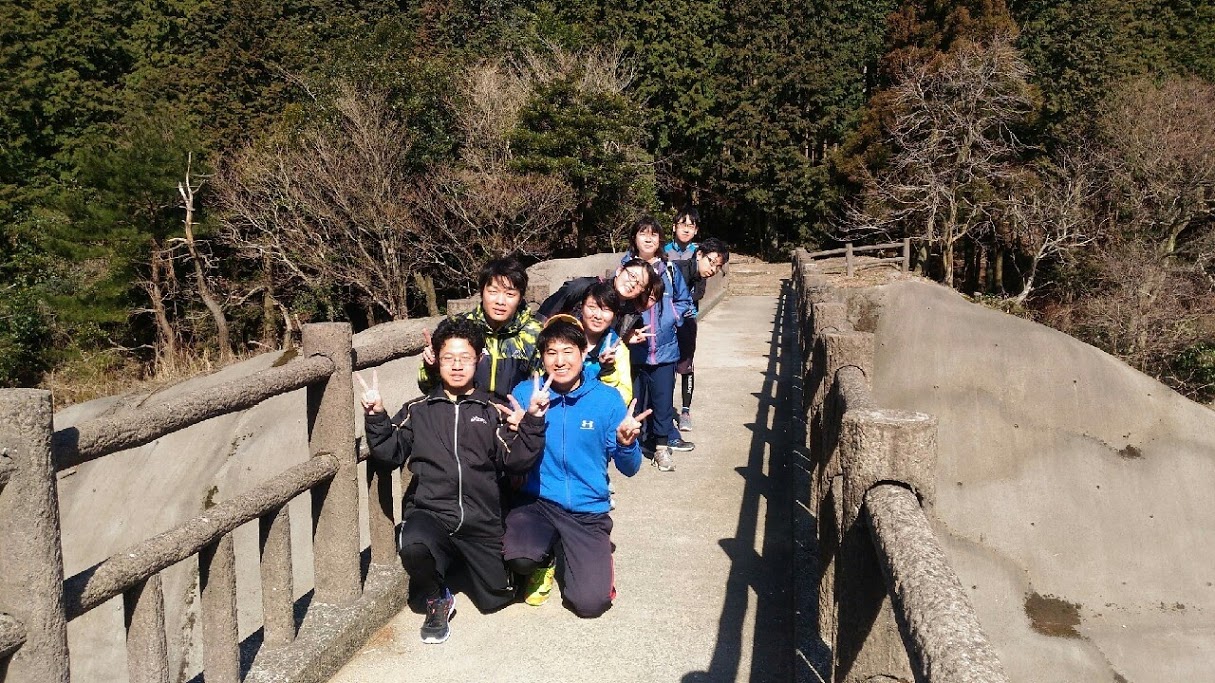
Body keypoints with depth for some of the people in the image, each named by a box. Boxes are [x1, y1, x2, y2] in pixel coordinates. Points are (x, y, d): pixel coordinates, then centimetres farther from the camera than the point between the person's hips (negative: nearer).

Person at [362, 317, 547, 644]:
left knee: (494, 598, 1)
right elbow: (391, 453, 4)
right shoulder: (418, 410, 11)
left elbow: (517, 462, -2)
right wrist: (376, 417, -8)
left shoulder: (493, 412, 8)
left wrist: (532, 421, -13)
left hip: (481, 521, 1)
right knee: (413, 546, -35)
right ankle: (437, 600, -2)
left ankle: (468, 561, 35)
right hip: (429, 512, -1)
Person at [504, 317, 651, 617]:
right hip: (537, 502, 0)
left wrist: (626, 444, -24)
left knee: (591, 603, -15)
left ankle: (563, 555, 19)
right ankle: (545, 556, 8)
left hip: (588, 511, 0)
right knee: (520, 559, -32)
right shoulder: (525, 393, -3)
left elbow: (629, 469, -2)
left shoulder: (607, 398, -4)